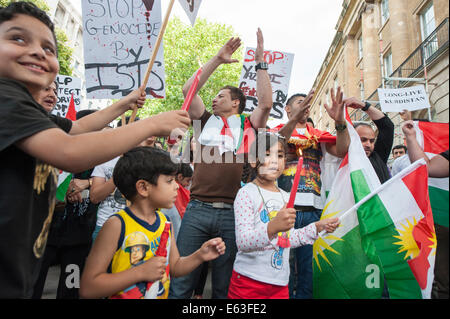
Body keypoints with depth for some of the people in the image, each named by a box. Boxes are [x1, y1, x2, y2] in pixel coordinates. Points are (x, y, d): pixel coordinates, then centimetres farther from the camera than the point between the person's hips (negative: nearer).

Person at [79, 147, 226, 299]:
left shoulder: (164, 221, -3)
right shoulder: (117, 224, -21)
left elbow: (174, 267, 7)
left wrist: (200, 256, -9)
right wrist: (141, 272, -25)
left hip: (162, 295, 5)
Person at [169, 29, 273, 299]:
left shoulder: (248, 126, 10)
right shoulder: (206, 122, 15)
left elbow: (266, 103, -4)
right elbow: (188, 90, 7)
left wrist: (261, 62, 0)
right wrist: (217, 59, 6)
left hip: (232, 214, -1)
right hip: (198, 209, 1)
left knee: (224, 286, 13)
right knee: (181, 282, 5)